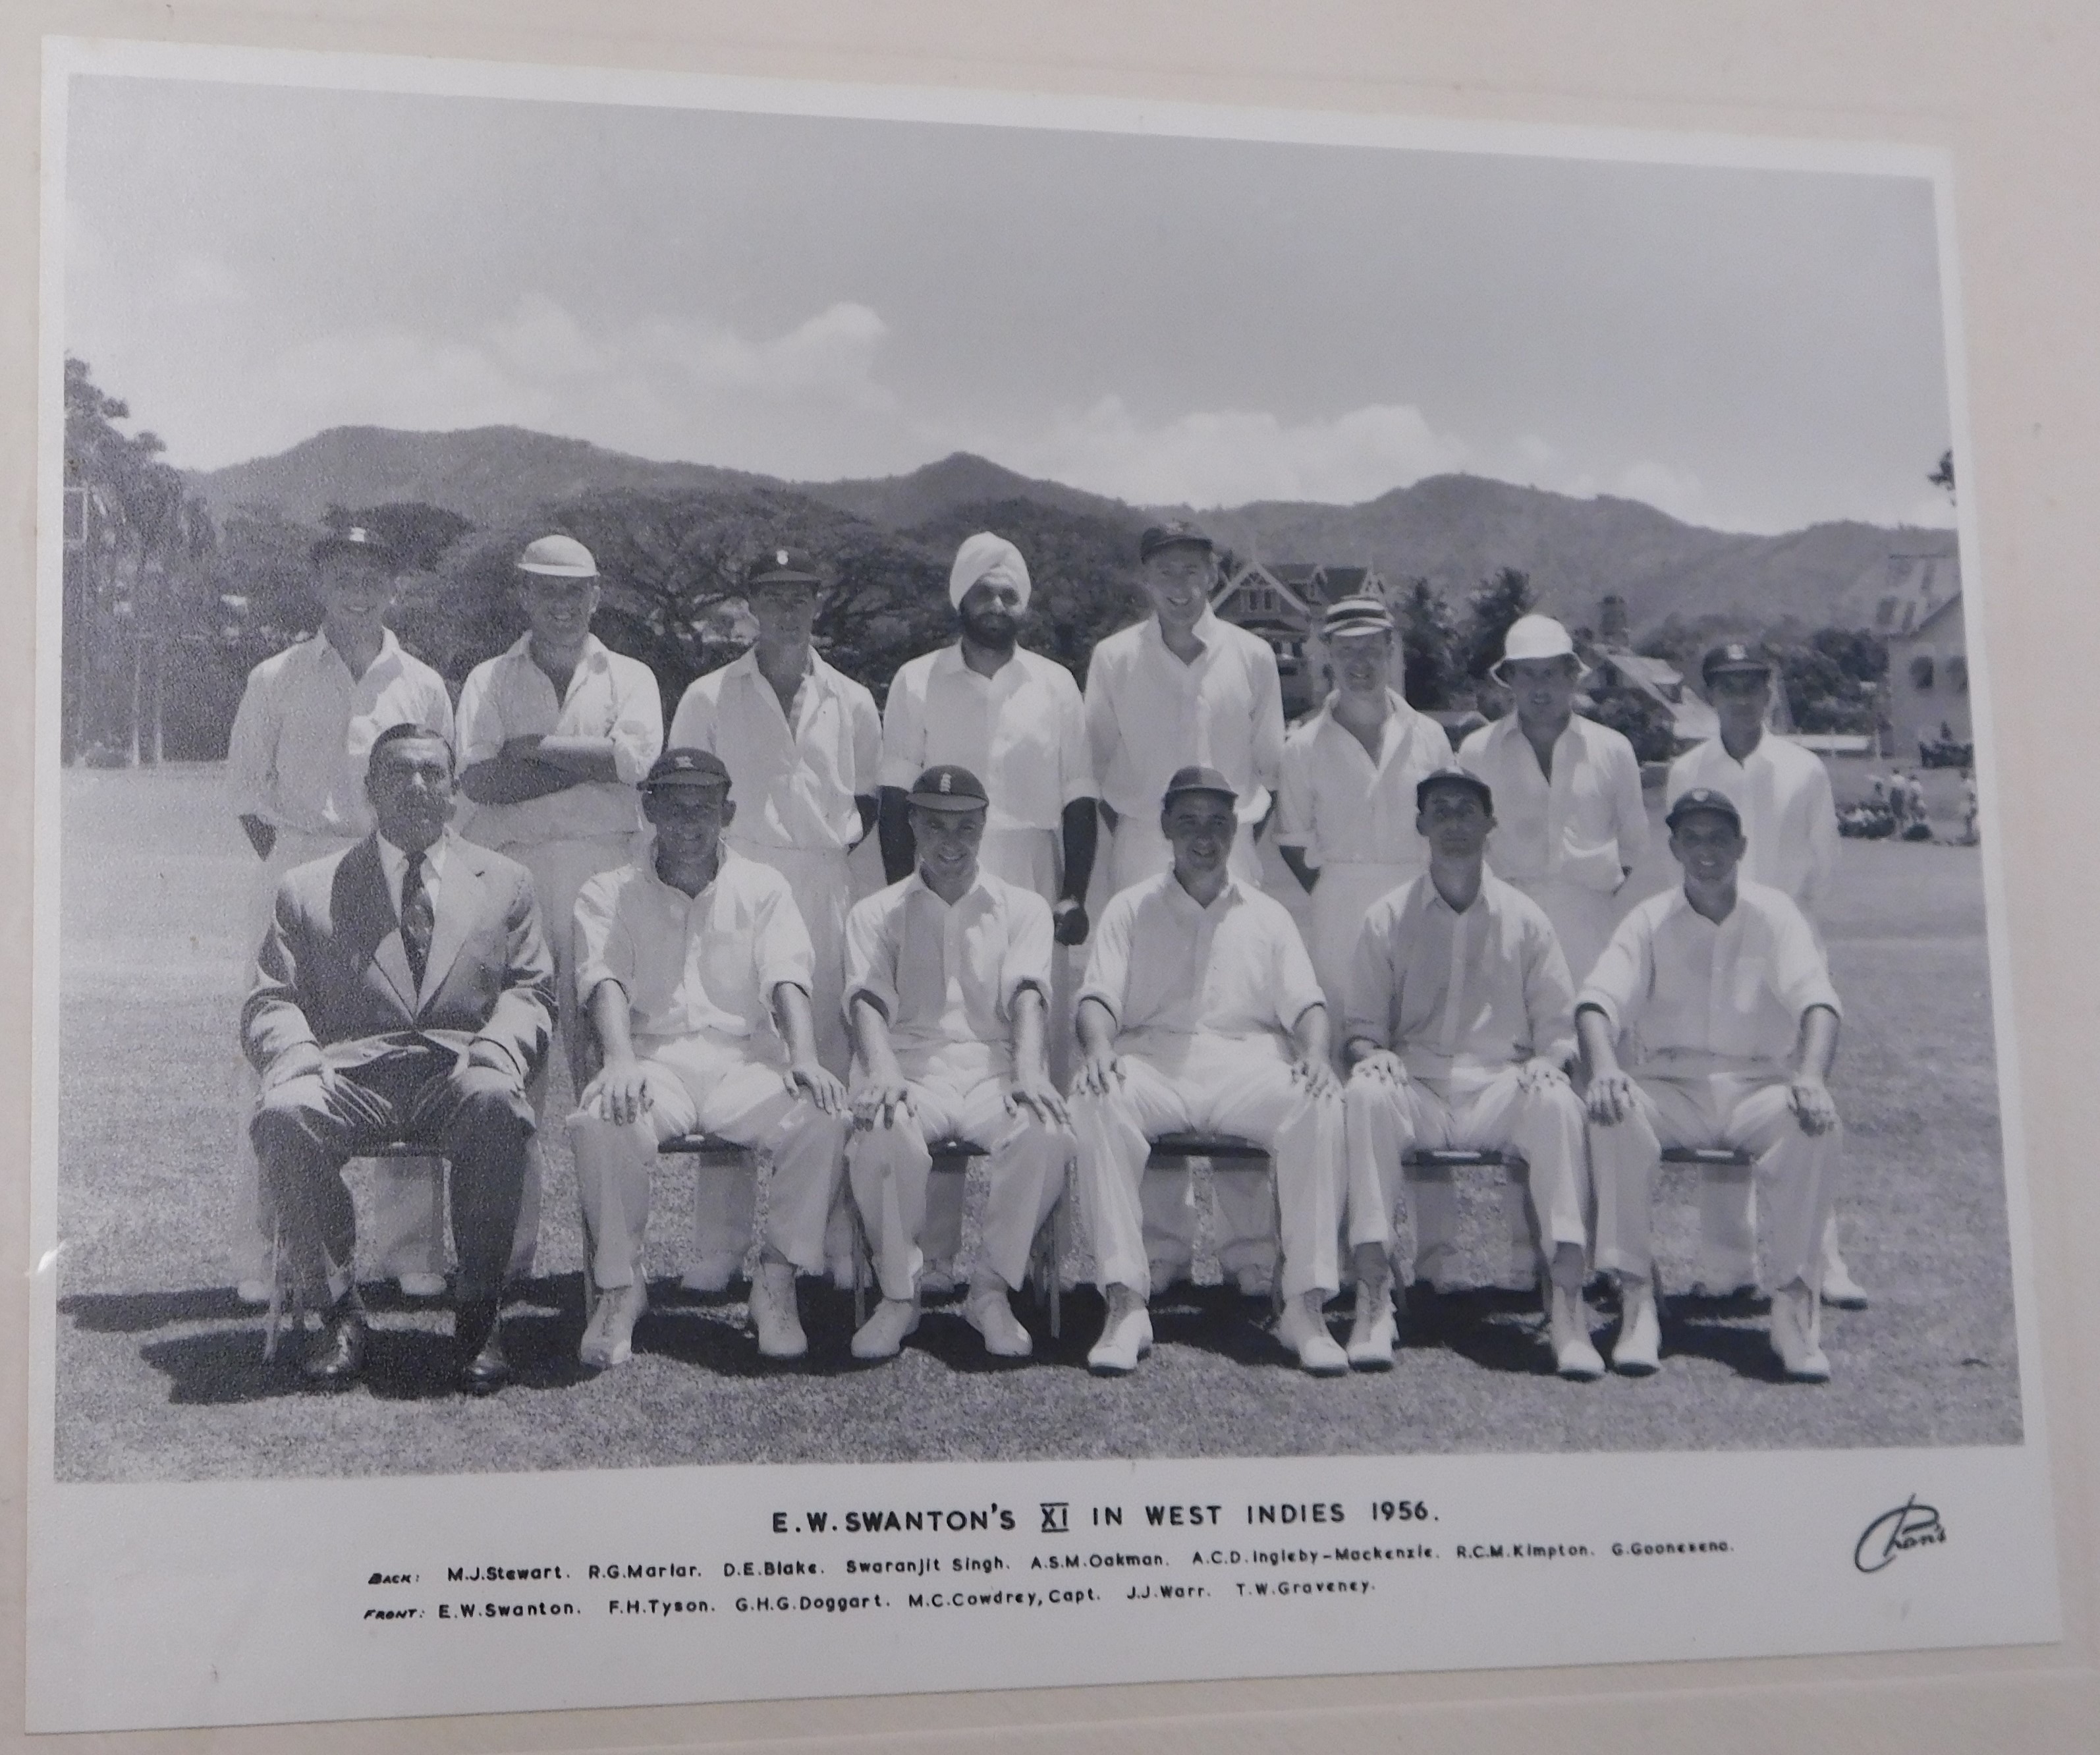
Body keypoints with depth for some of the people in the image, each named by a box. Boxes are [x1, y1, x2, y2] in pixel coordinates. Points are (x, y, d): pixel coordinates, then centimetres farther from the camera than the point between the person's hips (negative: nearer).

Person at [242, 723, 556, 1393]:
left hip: (457, 1070, 0)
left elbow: (530, 992, 13)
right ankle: (339, 1306, -17)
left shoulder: (504, 883, 22)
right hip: (350, 1073, 1)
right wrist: (297, 1057, -12)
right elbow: (270, 1003, 12)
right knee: (283, 1115, -33)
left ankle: (480, 1312, -24)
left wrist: (495, 1051, -10)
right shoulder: (308, 889, 20)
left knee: (495, 1101, -36)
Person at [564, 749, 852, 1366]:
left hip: (745, 1060, 1)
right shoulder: (608, 893, 14)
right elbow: (605, 982, -5)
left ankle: (777, 1280, -13)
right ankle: (618, 1285, -13)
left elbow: (786, 979, 1)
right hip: (653, 1059, -1)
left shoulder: (762, 888, 17)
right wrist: (620, 1062, -27)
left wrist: (804, 1058, -20)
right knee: (599, 1123, -34)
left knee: (825, 1117, -29)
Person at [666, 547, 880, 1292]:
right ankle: (719, 1245, -1)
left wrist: (840, 834, 6)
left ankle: (830, 1241, 4)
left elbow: (869, 797, 22)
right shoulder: (709, 698, 9)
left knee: (827, 1059, -1)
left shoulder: (851, 702, 14)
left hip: (824, 888, 2)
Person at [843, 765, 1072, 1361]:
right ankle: (899, 1294, -14)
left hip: (994, 1064, 1)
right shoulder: (876, 913, 17)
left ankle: (992, 1290, -14)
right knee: (883, 1137, -36)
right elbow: (868, 998, -1)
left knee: (1046, 1136, -33)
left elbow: (1027, 994, 0)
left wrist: (1028, 1072, -21)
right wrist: (883, 1071, -23)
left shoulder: (1022, 908, 18)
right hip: (913, 1066, 0)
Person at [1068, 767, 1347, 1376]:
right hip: (1152, 1059, -1)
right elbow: (1099, 994, 6)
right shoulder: (1131, 909, 19)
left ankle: (1306, 1308, -30)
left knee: (1320, 1105, -32)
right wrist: (1098, 1046, -17)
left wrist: (1314, 1052, -11)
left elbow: (1304, 1001, 12)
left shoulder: (1266, 914, 23)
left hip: (1249, 1061, 1)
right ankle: (1126, 1306, -36)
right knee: (1096, 1100, -35)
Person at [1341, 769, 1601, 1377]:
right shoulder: (1388, 918, 12)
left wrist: (1543, 1065, -12)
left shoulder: (1524, 918, 13)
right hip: (1415, 1090, 0)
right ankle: (1373, 1299, -37)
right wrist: (1372, 1055, -13)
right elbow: (1362, 1027, 10)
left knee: (1556, 1100, -33)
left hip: (1500, 1090, 0)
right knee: (1365, 1092, -34)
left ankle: (1567, 1302, -38)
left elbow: (1559, 1030, 11)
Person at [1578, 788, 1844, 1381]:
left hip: (1758, 1091, 0)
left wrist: (1812, 1075, -31)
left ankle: (1794, 1299, -25)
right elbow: (1597, 999, -7)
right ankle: (1636, 1299, -27)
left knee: (1817, 1121, -32)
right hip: (1671, 1092, 1)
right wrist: (1603, 1066, -30)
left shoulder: (1773, 914, 6)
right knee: (1613, 1112, -31)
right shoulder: (1650, 921, 8)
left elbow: (1816, 999, -9)